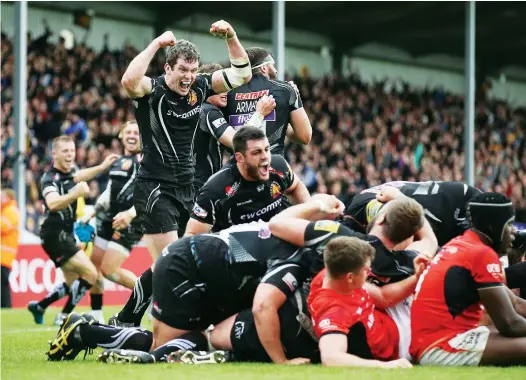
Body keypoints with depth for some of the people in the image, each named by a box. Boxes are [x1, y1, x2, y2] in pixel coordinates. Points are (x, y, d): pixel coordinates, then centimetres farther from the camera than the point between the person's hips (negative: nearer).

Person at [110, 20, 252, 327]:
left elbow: (242, 74, 11)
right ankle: (123, 323, -3)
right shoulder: (152, 90, -11)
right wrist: (157, 44, -27)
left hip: (186, 188, 7)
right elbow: (129, 81, -34)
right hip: (155, 189, -7)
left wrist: (231, 37, -3)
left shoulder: (199, 88, 6)